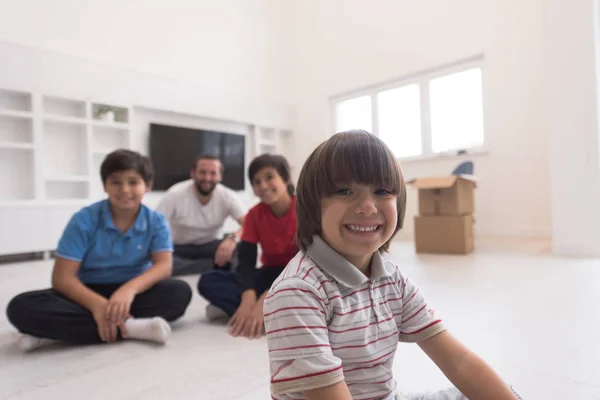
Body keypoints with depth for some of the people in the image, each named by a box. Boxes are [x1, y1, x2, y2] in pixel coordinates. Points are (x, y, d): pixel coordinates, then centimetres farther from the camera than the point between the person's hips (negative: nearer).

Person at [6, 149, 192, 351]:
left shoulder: (156, 222, -6)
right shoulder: (84, 219, -10)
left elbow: (163, 266, -18)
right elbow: (62, 277, -15)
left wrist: (130, 288, -40)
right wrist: (97, 304, -35)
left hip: (133, 293, 1)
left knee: (180, 292, -29)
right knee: (22, 307, -27)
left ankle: (68, 328, -27)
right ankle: (130, 327, -35)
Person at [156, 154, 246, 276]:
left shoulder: (228, 197, -13)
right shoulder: (175, 194, -17)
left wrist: (233, 238, -45)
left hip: (211, 246, -1)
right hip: (180, 248, 1)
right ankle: (217, 266, -25)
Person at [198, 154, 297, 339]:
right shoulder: (254, 214, -5)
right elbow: (246, 261, -12)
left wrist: (264, 300, -34)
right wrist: (248, 298, -33)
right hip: (271, 274, 4)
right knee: (208, 281, -15)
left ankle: (231, 307, -29)